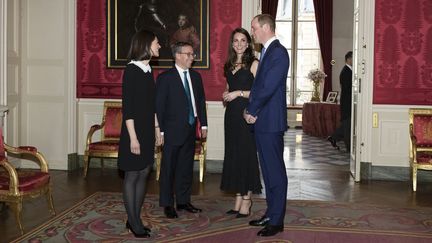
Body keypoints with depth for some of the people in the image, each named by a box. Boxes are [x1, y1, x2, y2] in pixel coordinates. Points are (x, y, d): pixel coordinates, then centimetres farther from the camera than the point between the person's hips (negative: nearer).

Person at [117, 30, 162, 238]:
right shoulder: (131, 70, -12)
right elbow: (127, 107, -16)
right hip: (134, 130, -8)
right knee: (132, 176, 1)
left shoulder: (148, 71, 11)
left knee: (144, 173, 11)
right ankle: (133, 222, 11)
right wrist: (133, 137, -19)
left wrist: (157, 129, 15)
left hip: (148, 131, 8)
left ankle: (135, 219, 21)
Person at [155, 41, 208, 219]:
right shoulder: (165, 78, -7)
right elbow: (159, 106, -8)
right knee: (169, 168, 3)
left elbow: (201, 101, 15)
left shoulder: (196, 76, 11)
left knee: (186, 167, 13)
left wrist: (203, 124, 10)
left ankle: (183, 201, 25)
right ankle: (167, 204, 13)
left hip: (190, 130, 6)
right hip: (172, 131, -6)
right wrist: (161, 130, -12)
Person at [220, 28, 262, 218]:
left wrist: (239, 93, -14)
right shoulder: (229, 65, 15)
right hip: (232, 114, 7)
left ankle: (247, 199, 7)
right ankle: (238, 198, 16)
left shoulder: (253, 64, -5)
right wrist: (226, 95, 5)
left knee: (246, 154, -2)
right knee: (233, 155, 8)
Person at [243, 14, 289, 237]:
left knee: (275, 171, -1)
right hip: (261, 121, 9)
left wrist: (251, 110, -8)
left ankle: (276, 221, 8)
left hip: (271, 122, -9)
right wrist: (251, 111, 4)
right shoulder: (266, 52, 16)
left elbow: (267, 88, -19)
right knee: (268, 170, 15)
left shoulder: (278, 53, -13)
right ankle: (270, 213, 26)